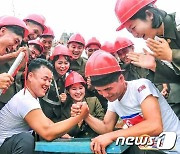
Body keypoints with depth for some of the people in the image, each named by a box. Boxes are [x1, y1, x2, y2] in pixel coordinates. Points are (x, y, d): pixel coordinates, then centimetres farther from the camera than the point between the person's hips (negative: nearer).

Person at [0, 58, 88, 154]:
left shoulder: (32, 96, 5)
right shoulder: (26, 101, -26)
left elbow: (47, 122, 9)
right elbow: (48, 134, -32)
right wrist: (79, 117, -31)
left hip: (17, 142, 9)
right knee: (26, 138, -36)